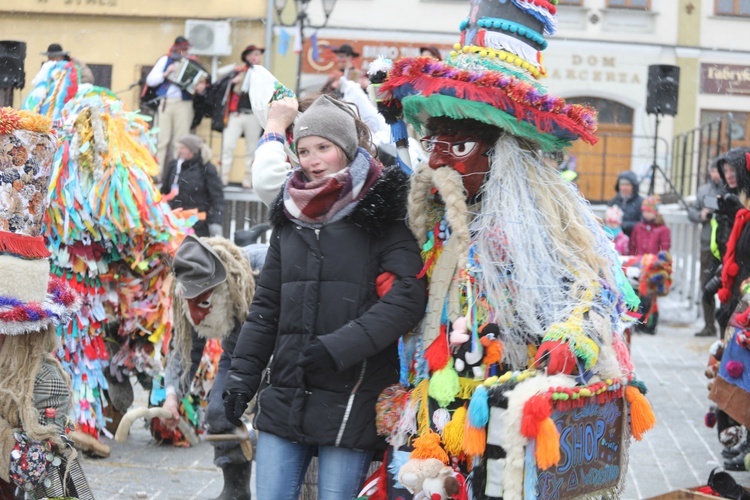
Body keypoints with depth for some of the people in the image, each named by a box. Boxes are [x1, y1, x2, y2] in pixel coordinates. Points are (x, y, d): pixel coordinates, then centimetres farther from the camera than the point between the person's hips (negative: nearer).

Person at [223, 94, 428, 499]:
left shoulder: (383, 218, -3)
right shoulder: (291, 218, 14)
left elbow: (405, 301, -14)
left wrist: (335, 348, -20)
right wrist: (243, 372, 10)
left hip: (351, 404, -5)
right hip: (284, 400, 5)